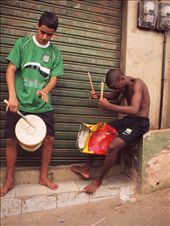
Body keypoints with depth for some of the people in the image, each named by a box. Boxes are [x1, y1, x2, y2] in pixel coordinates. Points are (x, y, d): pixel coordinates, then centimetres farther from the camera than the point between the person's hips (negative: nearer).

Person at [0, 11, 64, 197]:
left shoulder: (55, 52, 7)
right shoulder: (22, 43, 1)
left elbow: (54, 78, 4)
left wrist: (45, 90, -18)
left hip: (42, 105, 2)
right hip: (19, 103, -1)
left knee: (49, 139, 2)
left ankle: (43, 177, 23)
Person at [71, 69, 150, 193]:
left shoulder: (137, 84, -20)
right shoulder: (122, 85, 4)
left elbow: (134, 109, -33)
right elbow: (114, 96, 25)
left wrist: (109, 106, -31)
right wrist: (99, 96, 4)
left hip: (140, 122, -9)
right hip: (127, 119, 9)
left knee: (112, 147, -25)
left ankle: (98, 181, -4)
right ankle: (86, 169, 13)